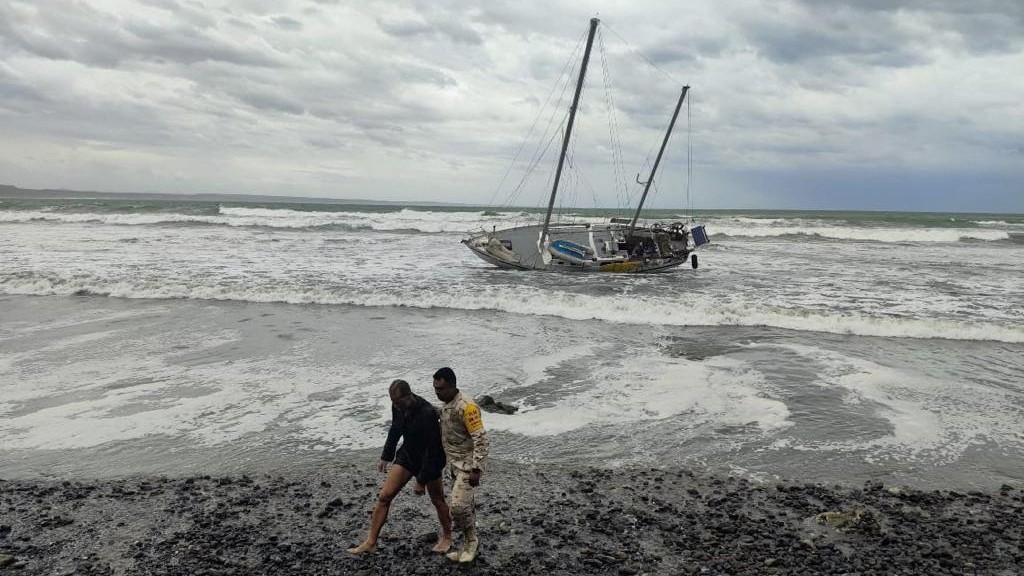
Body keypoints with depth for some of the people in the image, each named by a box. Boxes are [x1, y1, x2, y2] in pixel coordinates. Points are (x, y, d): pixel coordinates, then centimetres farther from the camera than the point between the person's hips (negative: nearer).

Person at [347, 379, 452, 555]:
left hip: (429, 461, -6)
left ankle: (447, 537, 34)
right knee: (384, 496, -1)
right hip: (407, 454, 6)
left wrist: (421, 481, -23)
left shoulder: (427, 413, -32)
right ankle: (370, 542, 8)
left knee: (437, 501, 11)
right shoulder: (398, 407, -10)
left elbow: (432, 450, -27)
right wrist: (386, 457, 15)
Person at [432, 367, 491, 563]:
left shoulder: (466, 406, -21)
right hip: (454, 464, 8)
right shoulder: (445, 405, 8)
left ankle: (471, 540, 7)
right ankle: (469, 545, 22)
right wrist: (448, 463, 20)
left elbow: (481, 440, -22)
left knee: (459, 506, -15)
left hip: (468, 465, -8)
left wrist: (476, 470, -24)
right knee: (463, 507, 12)